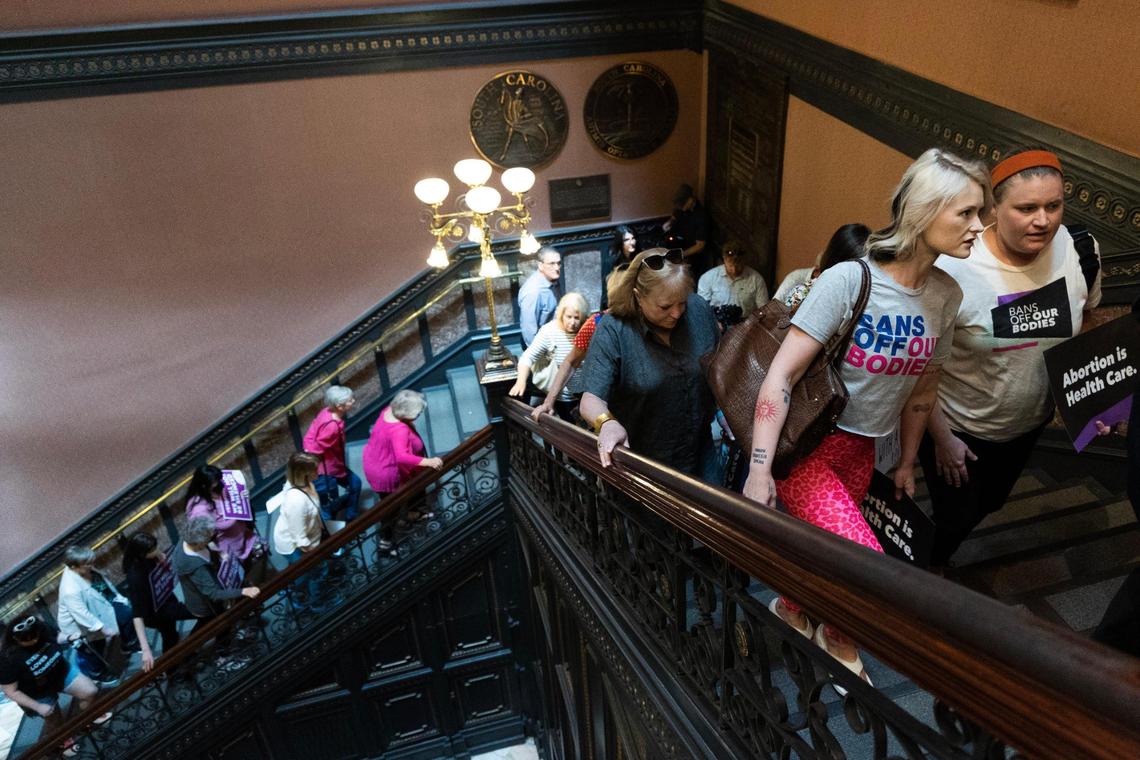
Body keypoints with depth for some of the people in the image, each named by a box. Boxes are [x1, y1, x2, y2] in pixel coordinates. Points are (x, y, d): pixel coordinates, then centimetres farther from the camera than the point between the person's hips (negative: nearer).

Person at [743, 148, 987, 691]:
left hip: (861, 451, 7)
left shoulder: (945, 295, 0)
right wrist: (759, 470, -24)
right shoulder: (848, 279, -20)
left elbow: (923, 387, 12)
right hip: (804, 445, -6)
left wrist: (907, 463, 18)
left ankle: (791, 607, 48)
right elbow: (781, 374, -22)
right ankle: (839, 640, 17)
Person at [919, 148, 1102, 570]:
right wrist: (941, 438, -15)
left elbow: (1082, 319, 5)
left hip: (1029, 422, 5)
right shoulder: (953, 269, -30)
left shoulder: (1079, 251, -16)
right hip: (958, 424, -5)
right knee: (955, 518, 11)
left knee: (989, 503, 27)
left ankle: (938, 560, 58)